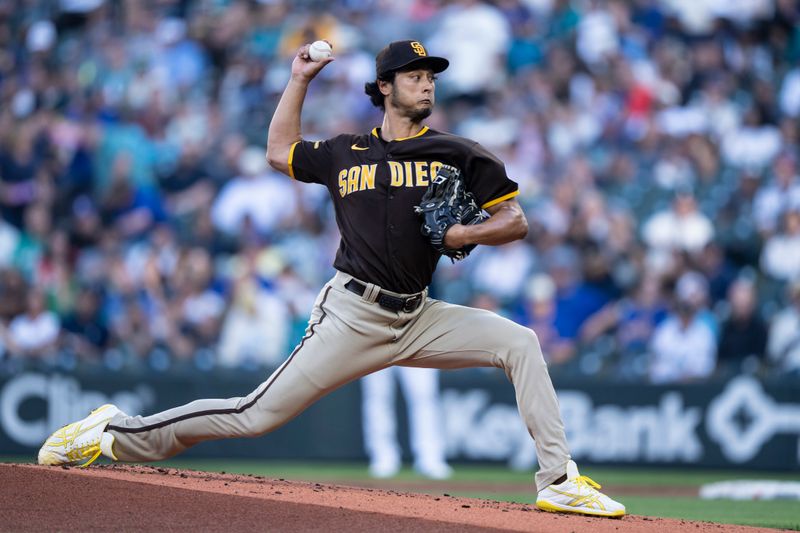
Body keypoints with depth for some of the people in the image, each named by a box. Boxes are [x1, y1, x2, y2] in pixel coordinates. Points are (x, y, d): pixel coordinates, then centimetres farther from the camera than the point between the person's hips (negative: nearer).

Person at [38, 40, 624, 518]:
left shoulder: (457, 155, 6)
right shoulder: (346, 152, 9)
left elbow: (515, 221, 5)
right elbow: (280, 152, 25)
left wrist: (467, 234, -14)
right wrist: (299, 81, 20)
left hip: (418, 319, 2)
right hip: (352, 317, -2)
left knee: (519, 342, -15)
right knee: (256, 416, -9)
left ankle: (558, 481, -14)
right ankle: (117, 433, 3)